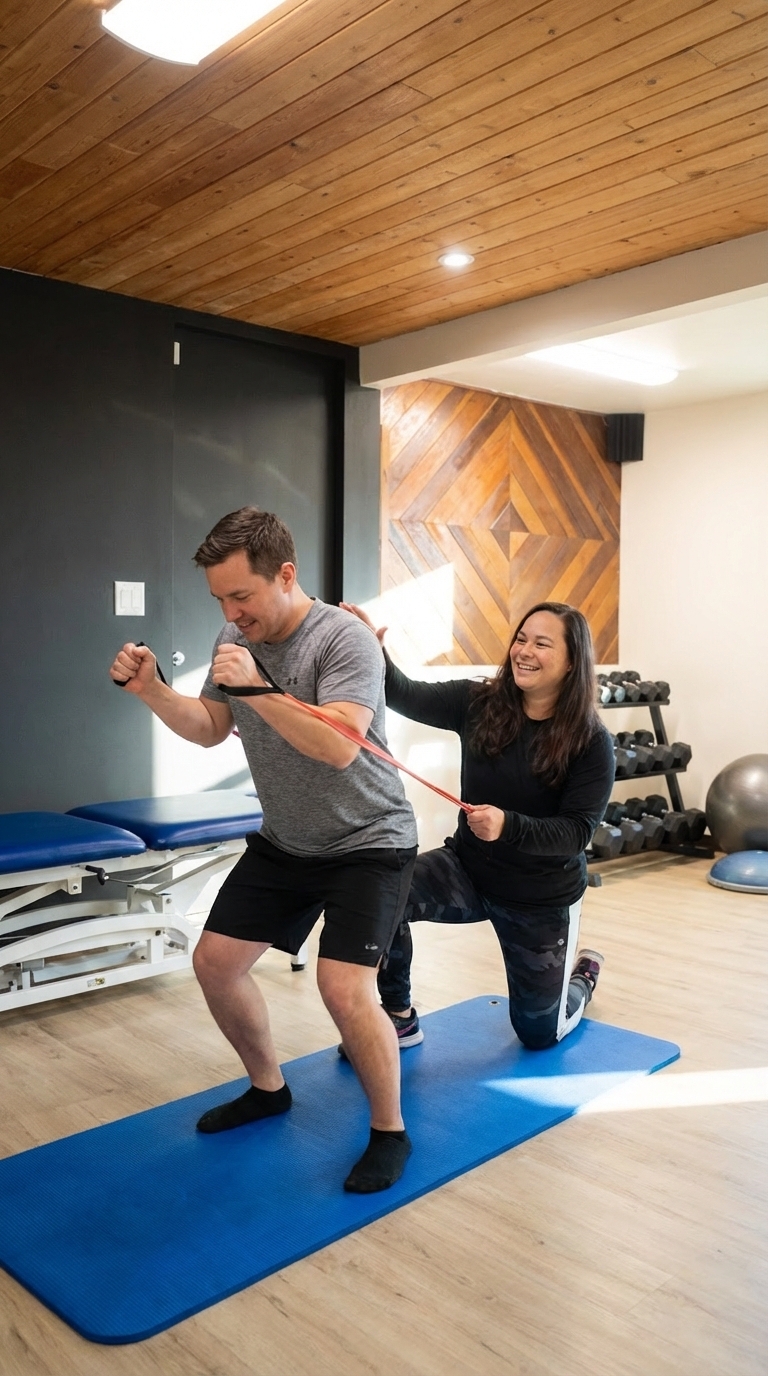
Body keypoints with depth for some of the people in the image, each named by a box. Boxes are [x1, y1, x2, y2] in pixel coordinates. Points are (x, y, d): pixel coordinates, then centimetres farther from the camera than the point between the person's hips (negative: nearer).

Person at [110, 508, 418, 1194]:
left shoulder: (344, 640, -22)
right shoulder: (236, 638, 0)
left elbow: (340, 746, -33)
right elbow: (210, 729, 10)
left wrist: (259, 689, -41)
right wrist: (151, 689, -6)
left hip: (367, 844, -7)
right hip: (284, 842, 8)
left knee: (344, 988, -19)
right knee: (215, 961, 7)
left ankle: (390, 1132, 8)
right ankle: (268, 1087, 32)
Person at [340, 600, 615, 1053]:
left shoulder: (591, 742, -17)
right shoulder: (479, 703, -10)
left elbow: (577, 832, -22)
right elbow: (408, 695, -23)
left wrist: (507, 826, -40)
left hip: (543, 898, -2)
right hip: (467, 868, 2)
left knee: (539, 1033, 12)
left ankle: (583, 976, 48)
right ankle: (399, 1019, -2)